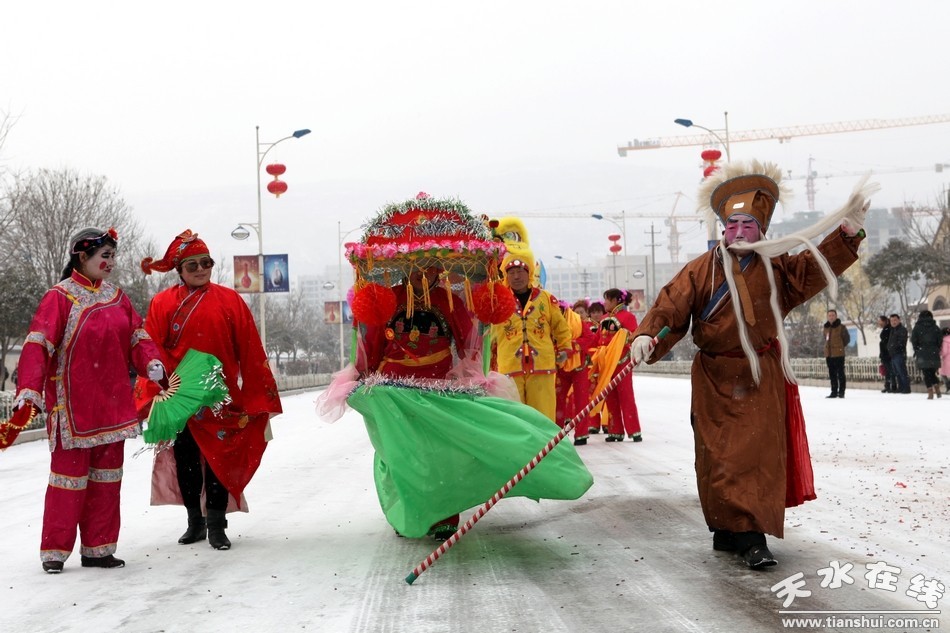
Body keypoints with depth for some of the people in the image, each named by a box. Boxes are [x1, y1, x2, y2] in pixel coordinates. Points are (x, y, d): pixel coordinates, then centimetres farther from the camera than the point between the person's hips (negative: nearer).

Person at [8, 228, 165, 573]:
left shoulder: (117, 297, 10)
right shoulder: (60, 297, -9)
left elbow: (137, 336, 9)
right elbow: (38, 344, -16)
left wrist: (151, 361, -11)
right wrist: (29, 387, -27)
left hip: (112, 403, 6)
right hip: (73, 405, -6)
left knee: (107, 475, 10)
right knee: (70, 474, -1)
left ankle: (98, 548, 20)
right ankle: (55, 551, 10)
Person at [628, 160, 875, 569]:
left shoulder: (776, 267, 5)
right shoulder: (702, 269, -3)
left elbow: (818, 267, -1)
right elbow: (671, 306, -11)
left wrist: (849, 228, -14)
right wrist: (647, 336, -29)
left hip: (761, 378, 1)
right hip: (715, 378, -1)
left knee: (757, 452, -2)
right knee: (718, 455, 0)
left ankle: (750, 535, 5)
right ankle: (727, 530, 8)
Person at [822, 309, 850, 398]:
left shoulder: (841, 327, -7)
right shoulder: (825, 328, 10)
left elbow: (847, 339, 1)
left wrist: (840, 347, 5)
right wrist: (829, 347, 13)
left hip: (839, 354, -6)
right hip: (829, 354, 6)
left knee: (840, 373, -2)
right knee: (832, 374, 10)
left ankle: (841, 392, 4)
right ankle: (834, 392, 17)